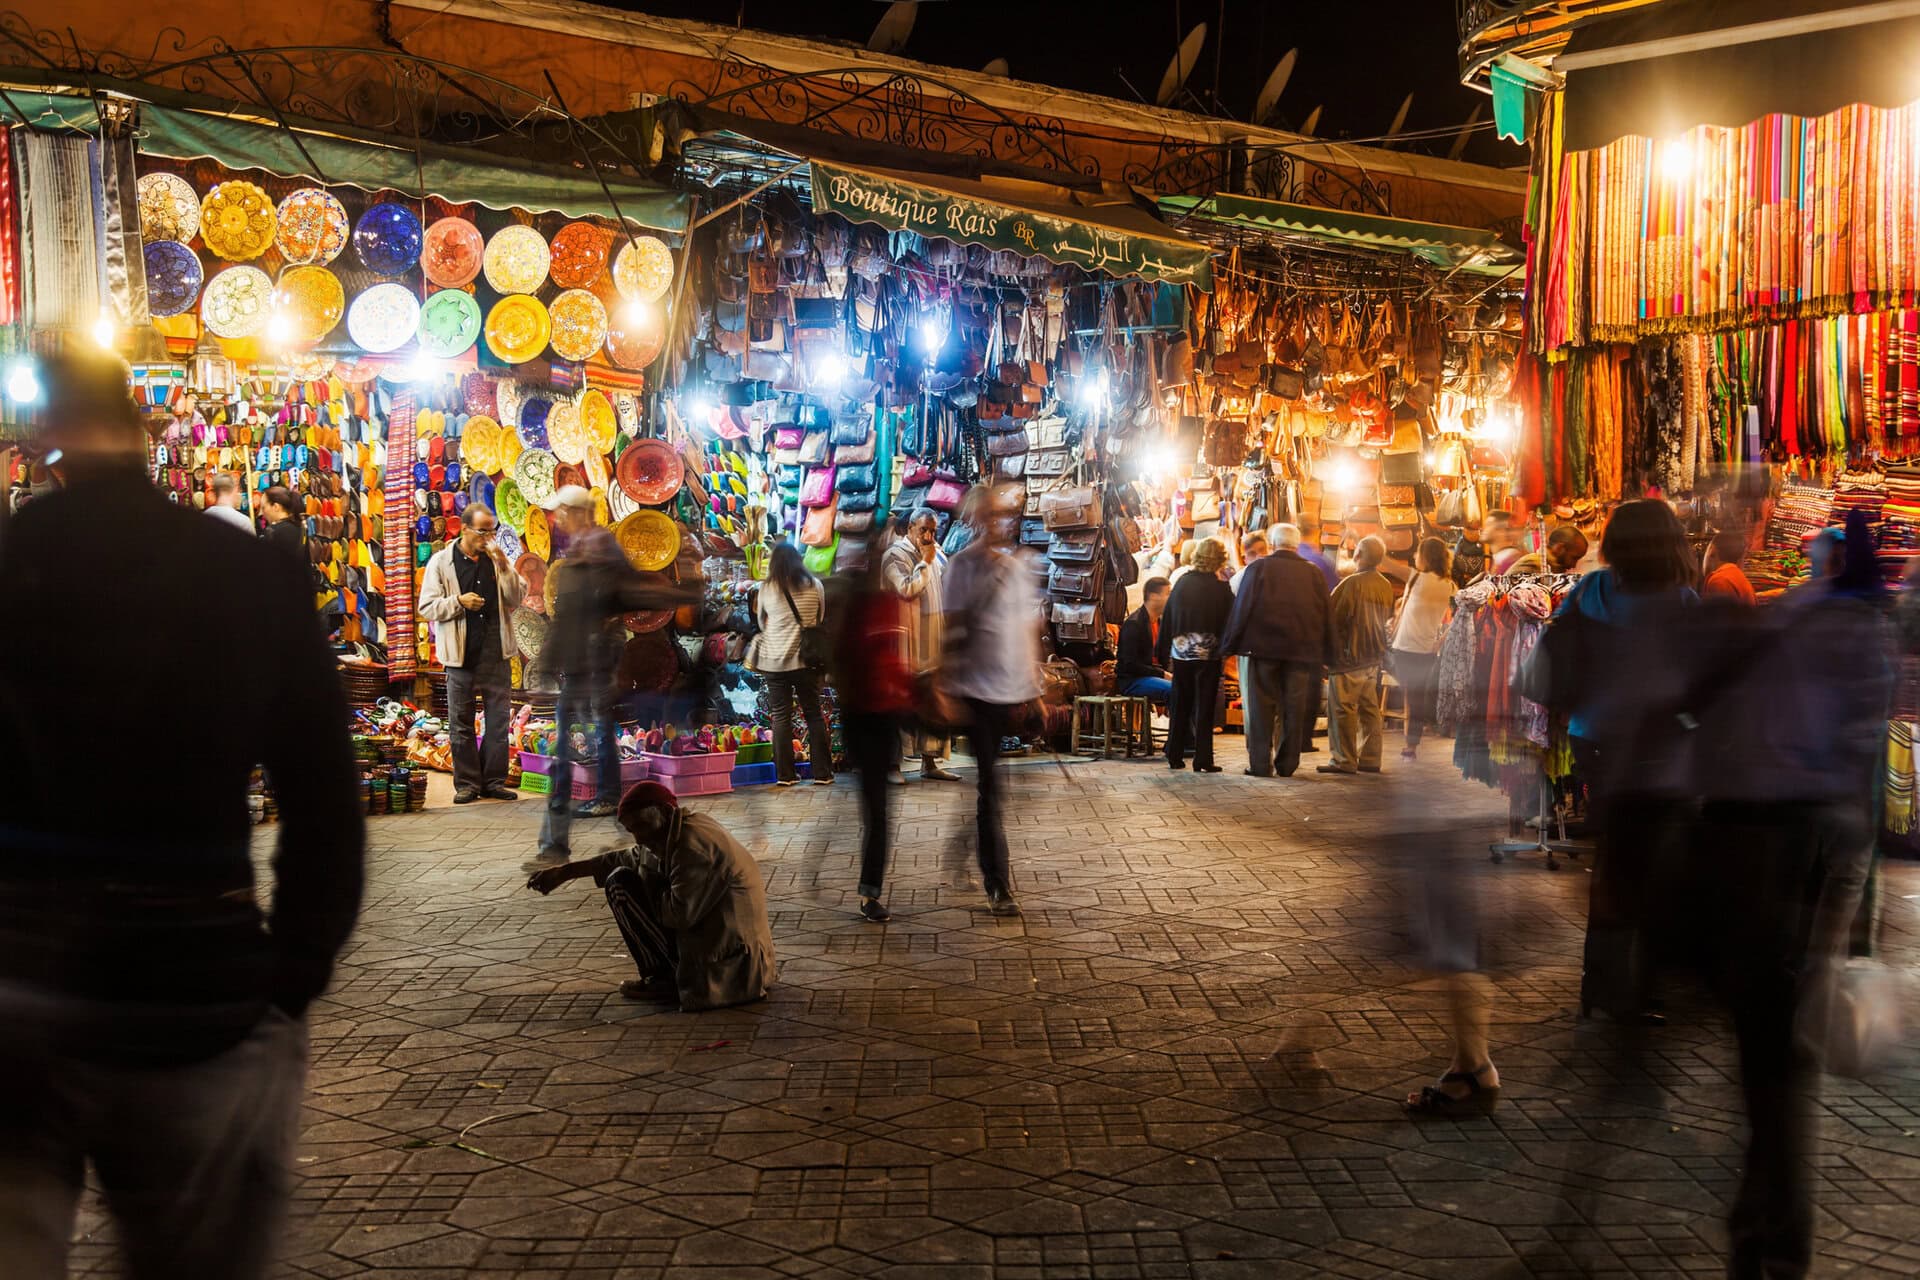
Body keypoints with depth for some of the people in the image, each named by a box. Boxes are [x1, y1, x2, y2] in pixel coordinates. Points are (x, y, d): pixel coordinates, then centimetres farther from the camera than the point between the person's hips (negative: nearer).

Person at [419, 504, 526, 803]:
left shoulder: (496, 559, 8)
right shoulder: (441, 562, 1)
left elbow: (516, 599, 2)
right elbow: (427, 607, 0)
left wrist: (504, 566, -9)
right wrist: (458, 601, -15)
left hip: (496, 652, 2)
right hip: (461, 654, -2)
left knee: (499, 720, 5)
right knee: (461, 722, 3)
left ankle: (494, 782, 14)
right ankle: (467, 783, 13)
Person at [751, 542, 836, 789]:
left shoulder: (766, 588, -2)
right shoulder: (814, 585, 0)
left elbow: (762, 623, 10)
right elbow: (822, 620, 10)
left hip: (775, 660, 0)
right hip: (807, 658, 1)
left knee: (781, 716, 5)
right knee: (814, 714, 8)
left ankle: (785, 774, 6)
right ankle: (822, 773, 9)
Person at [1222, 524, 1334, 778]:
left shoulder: (1258, 568, -2)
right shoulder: (1314, 572, 5)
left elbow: (1242, 608, -4)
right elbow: (1326, 614, 7)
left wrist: (1229, 645, 2)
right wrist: (1325, 653, 13)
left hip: (1264, 645, -2)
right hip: (1302, 650, 2)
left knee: (1261, 707, 3)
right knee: (1294, 708, 7)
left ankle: (1261, 764, 0)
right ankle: (1287, 764, 10)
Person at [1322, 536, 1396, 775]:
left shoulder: (1352, 583, -16)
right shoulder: (1386, 586, 6)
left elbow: (1333, 618, -12)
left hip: (1350, 654, -7)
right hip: (1374, 656, 8)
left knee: (1343, 708, -4)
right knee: (1370, 708, 10)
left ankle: (1344, 760, -4)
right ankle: (1370, 759, 13)